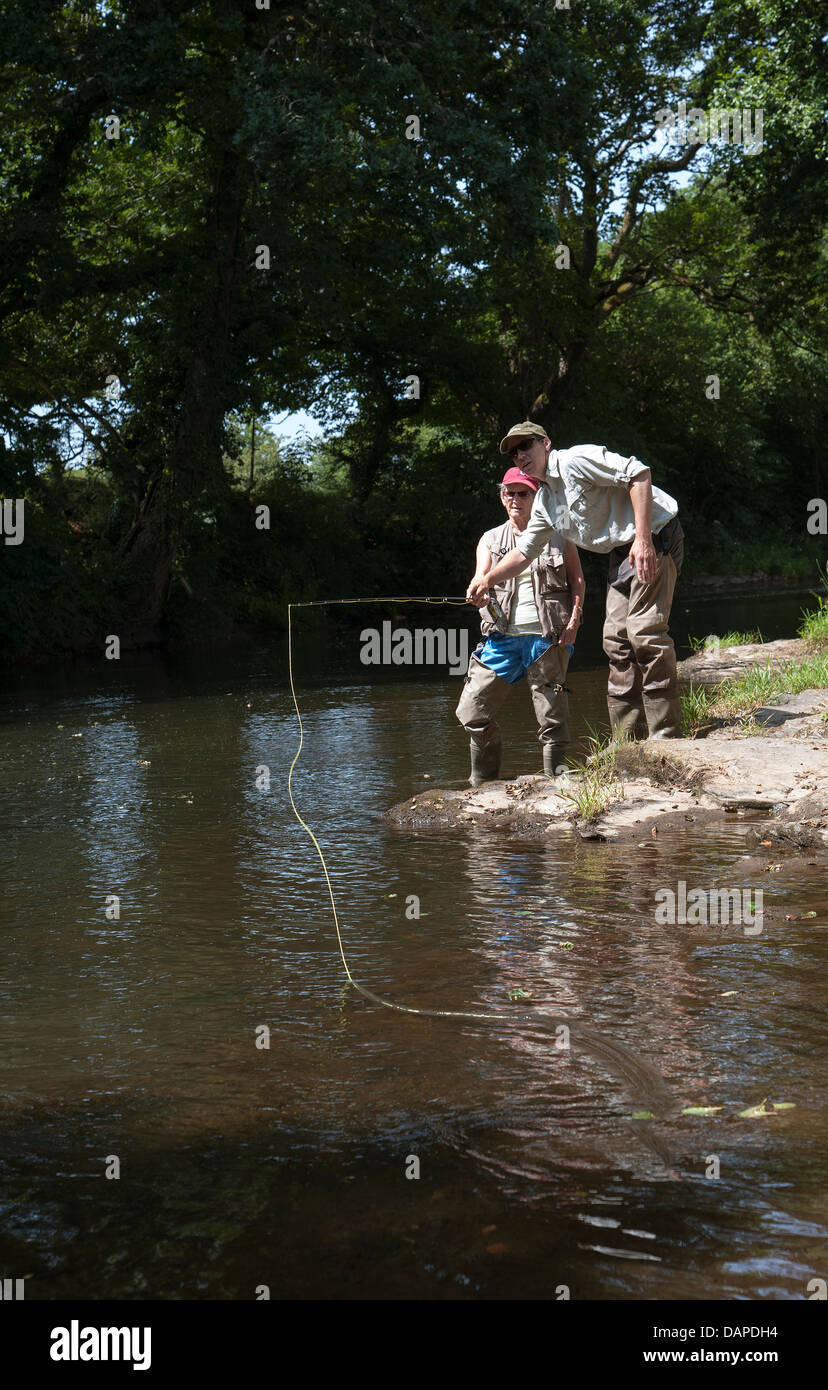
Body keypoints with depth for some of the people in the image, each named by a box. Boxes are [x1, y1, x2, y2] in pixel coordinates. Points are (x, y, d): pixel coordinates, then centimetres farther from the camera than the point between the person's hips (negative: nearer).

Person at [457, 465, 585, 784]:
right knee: (473, 713, -1)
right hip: (502, 637, 2)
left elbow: (577, 579, 9)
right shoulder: (490, 539, 13)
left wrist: (574, 619, -6)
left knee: (552, 716, -4)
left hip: (546, 637, -2)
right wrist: (481, 585, -26)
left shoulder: (557, 536, 9)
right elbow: (480, 579, -1)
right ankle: (482, 784, 13)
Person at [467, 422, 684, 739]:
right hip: (622, 552, 10)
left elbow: (638, 474, -23)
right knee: (617, 639, 7)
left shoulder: (575, 460, -14)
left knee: (644, 630, -17)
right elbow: (523, 551, 26)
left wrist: (643, 539, -29)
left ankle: (667, 735, -13)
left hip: (654, 538, -10)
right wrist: (487, 580, 13)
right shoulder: (544, 501, 16)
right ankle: (625, 742, 13)